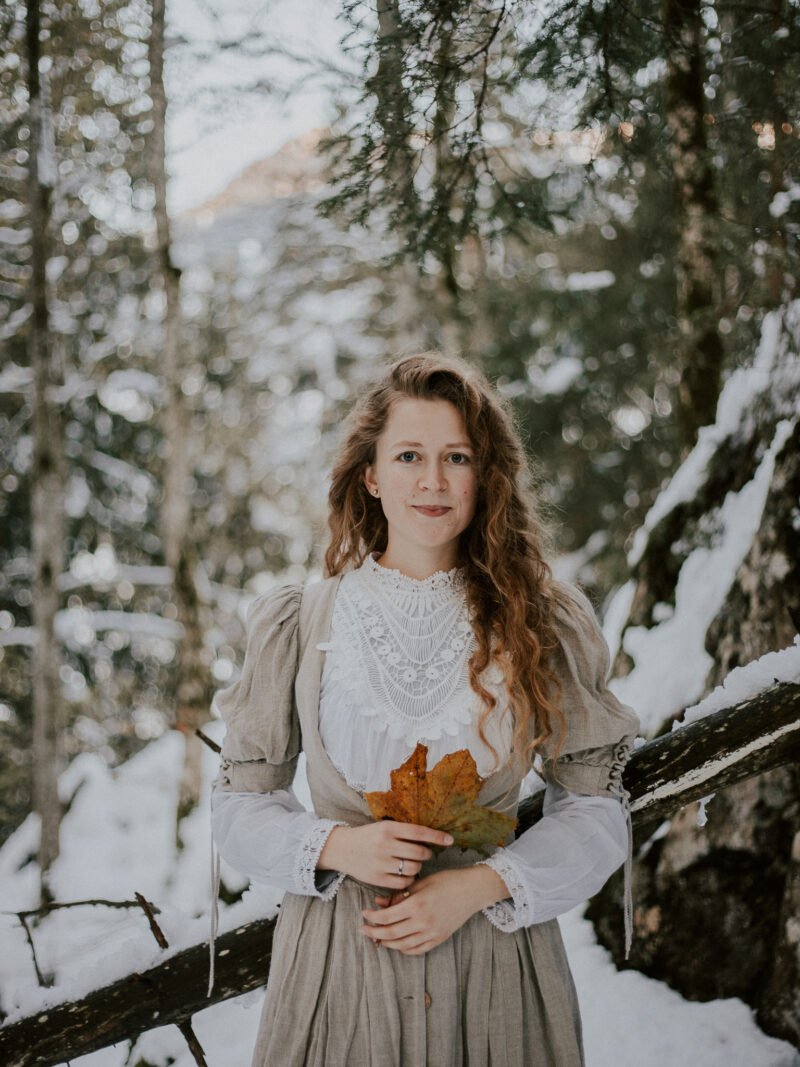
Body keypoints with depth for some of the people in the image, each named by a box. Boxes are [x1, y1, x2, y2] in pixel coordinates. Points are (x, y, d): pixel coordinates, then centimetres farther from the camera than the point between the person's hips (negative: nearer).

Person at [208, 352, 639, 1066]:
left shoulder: (543, 625, -2)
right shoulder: (299, 627, -1)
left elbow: (596, 806, 0)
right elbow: (240, 800, 3)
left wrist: (481, 885, -14)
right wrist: (336, 847, -15)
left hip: (493, 951, 0)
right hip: (338, 957, 0)